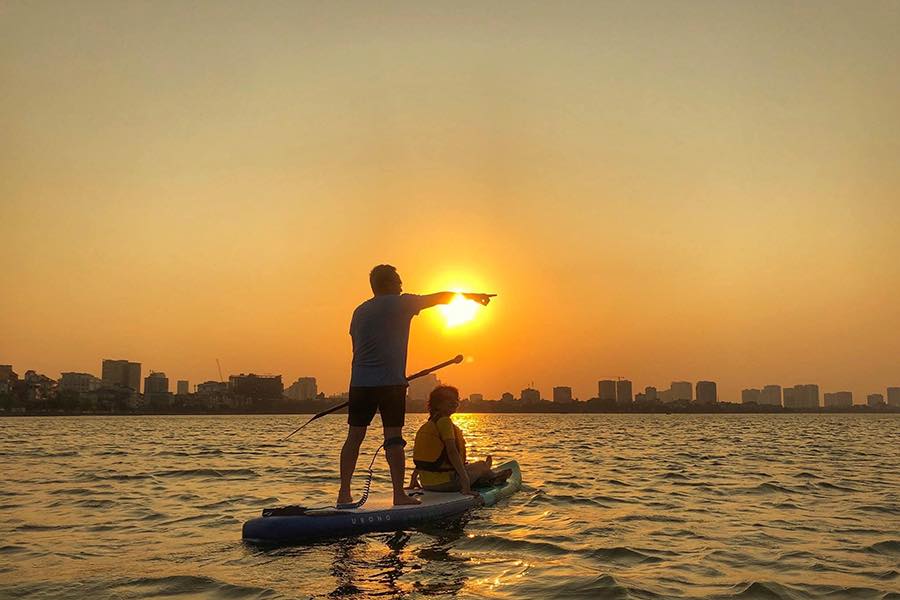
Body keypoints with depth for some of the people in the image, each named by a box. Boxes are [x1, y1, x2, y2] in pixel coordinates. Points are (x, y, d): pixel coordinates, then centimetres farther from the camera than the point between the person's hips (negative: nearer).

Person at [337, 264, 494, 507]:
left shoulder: (359, 311, 15)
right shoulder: (399, 303, -2)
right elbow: (440, 297, 5)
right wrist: (472, 296, 15)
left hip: (360, 382, 6)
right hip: (390, 382, -5)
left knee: (354, 436, 7)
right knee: (393, 438, -3)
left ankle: (344, 492, 8)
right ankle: (399, 494, -1)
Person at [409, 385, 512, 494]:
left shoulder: (428, 424, 11)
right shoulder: (444, 421, -17)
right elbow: (452, 451, -25)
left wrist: (414, 478, 22)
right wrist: (464, 479, -25)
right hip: (446, 482, -8)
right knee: (480, 465, 17)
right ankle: (491, 475, 49)